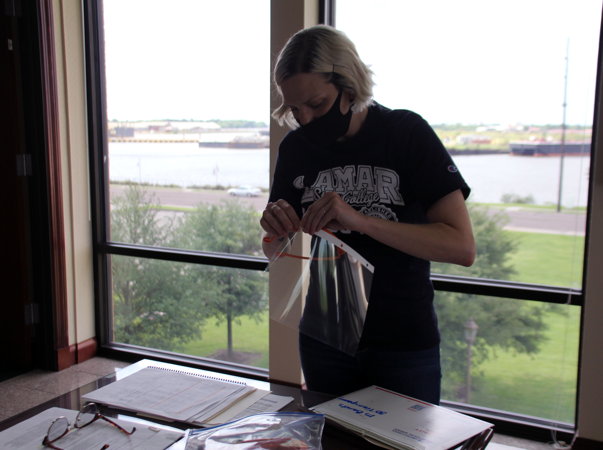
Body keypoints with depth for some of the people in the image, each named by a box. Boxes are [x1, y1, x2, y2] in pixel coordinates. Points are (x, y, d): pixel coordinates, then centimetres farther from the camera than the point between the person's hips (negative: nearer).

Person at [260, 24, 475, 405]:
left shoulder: (406, 133, -13)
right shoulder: (296, 147, -1)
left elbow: (463, 247, -20)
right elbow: (274, 253, 8)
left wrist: (359, 220, -30)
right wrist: (276, 228, -15)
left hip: (404, 344, -3)